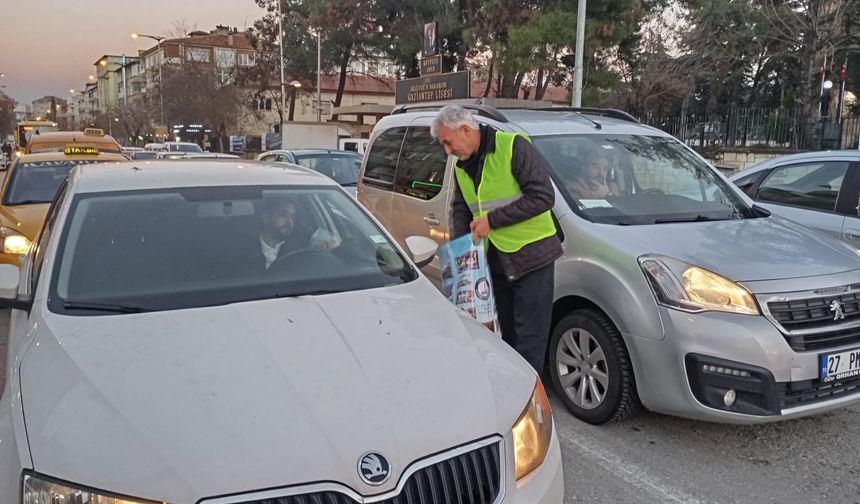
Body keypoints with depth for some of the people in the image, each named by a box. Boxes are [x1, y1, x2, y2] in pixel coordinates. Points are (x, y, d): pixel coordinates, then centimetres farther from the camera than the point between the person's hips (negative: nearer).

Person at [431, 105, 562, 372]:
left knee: (529, 339, -4)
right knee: (507, 333, 16)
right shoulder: (462, 165, 9)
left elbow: (543, 196, -19)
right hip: (495, 260, 7)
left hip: (531, 256, -7)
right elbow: (460, 209, 17)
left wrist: (492, 220, -18)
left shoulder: (512, 146, -15)